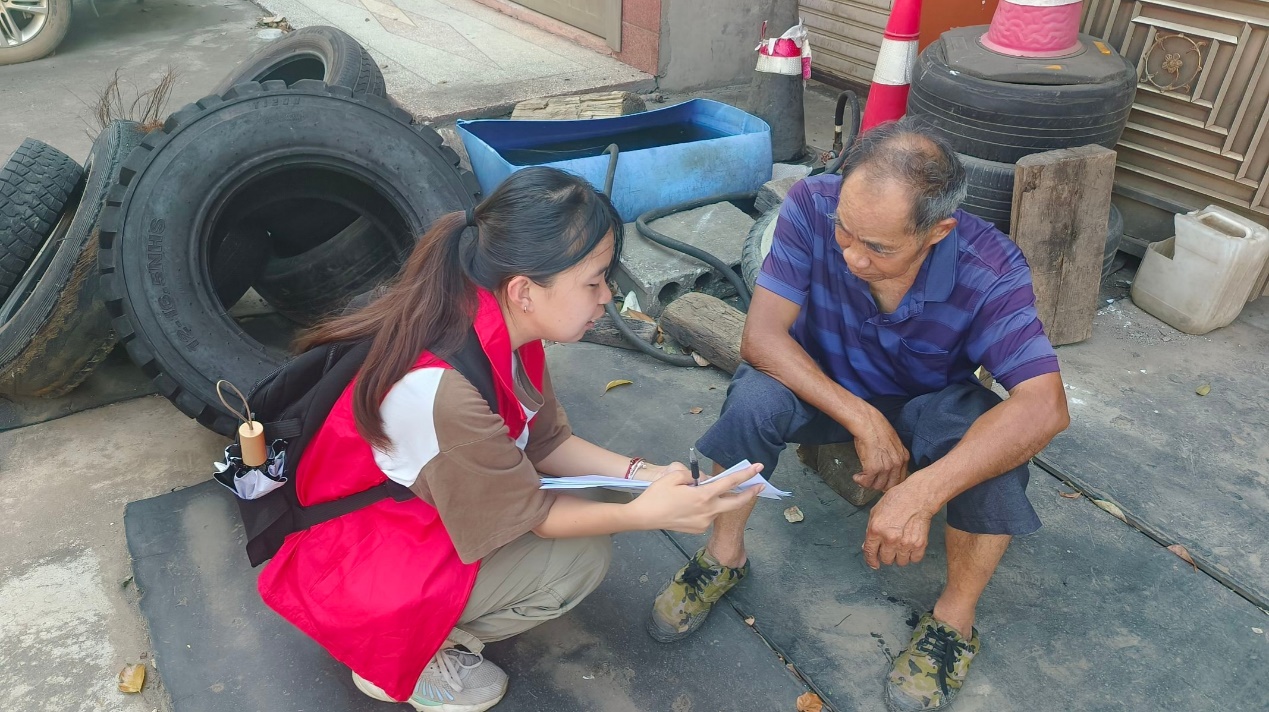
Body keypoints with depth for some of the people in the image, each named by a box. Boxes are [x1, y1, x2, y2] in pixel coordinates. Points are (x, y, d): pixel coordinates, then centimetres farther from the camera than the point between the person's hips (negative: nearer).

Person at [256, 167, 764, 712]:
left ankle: (434, 627, 10)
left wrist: (642, 475, -12)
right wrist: (646, 513, -23)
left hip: (409, 509, 8)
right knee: (580, 557, -14)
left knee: (578, 511, 3)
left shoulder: (496, 332, -12)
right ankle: (400, 655, 1)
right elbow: (529, 515, -22)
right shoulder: (445, 389, -36)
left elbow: (546, 443, -1)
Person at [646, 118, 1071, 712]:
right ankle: (723, 556, -7)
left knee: (1000, 442, -32)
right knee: (754, 395, -33)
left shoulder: (990, 270, -30)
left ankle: (954, 620, -7)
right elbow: (762, 337, -29)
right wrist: (862, 419, -37)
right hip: (822, 385, 0)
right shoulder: (812, 206, -29)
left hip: (932, 404, 0)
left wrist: (924, 491, -50)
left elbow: (1045, 407, -38)